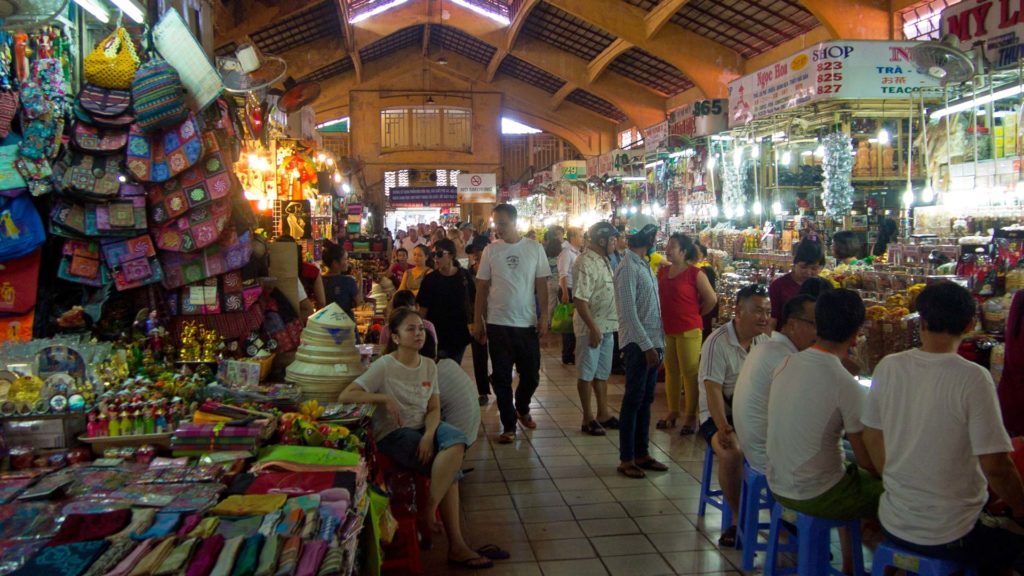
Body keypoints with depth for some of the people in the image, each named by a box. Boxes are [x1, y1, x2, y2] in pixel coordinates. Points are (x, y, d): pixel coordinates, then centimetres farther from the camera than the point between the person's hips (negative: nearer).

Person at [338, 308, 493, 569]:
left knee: (457, 442, -29)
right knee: (449, 466, -27)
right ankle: (456, 544, -14)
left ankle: (429, 511, -20)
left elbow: (434, 408, 3)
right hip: (393, 434, -5)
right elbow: (344, 396, -13)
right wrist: (384, 398, -24)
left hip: (424, 428, 5)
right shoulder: (384, 366, -7)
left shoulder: (429, 366, 9)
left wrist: (429, 435, -18)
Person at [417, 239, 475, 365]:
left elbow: (472, 303, 2)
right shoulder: (430, 279, -5)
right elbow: (423, 308, -3)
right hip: (436, 335, -1)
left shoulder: (464, 276, -4)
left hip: (459, 333, 1)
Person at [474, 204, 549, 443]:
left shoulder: (535, 248, -1)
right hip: (498, 324, 0)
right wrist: (477, 321, 2)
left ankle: (522, 408, 38)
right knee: (501, 378, 4)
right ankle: (509, 425, 17)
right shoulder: (490, 250, 0)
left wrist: (544, 318, -4)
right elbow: (482, 288, 3)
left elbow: (541, 286, 1)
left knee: (531, 375, 11)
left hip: (527, 324, 0)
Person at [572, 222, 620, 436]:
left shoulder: (603, 260, 11)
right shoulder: (585, 263, -19)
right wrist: (593, 328, -24)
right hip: (591, 327, -9)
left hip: (607, 326, 9)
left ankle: (603, 414, 27)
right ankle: (588, 418, 13)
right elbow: (580, 299, -23)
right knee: (587, 374, 4)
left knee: (602, 372, 17)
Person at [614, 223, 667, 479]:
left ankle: (642, 453, 23)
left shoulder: (645, 266, 14)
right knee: (633, 400, -1)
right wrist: (647, 346, -19)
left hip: (652, 343, 8)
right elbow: (628, 312, -18)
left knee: (645, 400, 13)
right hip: (637, 344, -8)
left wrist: (658, 344, 12)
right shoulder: (628, 268, -13)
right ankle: (626, 459, 8)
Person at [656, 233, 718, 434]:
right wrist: (666, 313, 11)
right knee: (671, 371, 13)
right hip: (666, 329, 6)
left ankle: (690, 417, 10)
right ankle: (672, 412, 24)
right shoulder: (662, 271, 7)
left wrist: (697, 314, 4)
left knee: (690, 372, 1)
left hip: (688, 330, -6)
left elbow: (711, 299, -6)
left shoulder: (695, 273, -10)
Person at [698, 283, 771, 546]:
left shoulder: (765, 340, 8)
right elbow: (713, 390, -18)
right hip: (720, 414, -5)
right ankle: (738, 518, -12)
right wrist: (724, 429, -29)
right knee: (732, 453, -33)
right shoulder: (718, 342, -11)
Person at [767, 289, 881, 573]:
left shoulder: (786, 364, -3)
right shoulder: (847, 386, -22)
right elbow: (868, 461, -15)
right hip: (814, 495, -7)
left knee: (855, 475, 29)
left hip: (777, 484, 7)